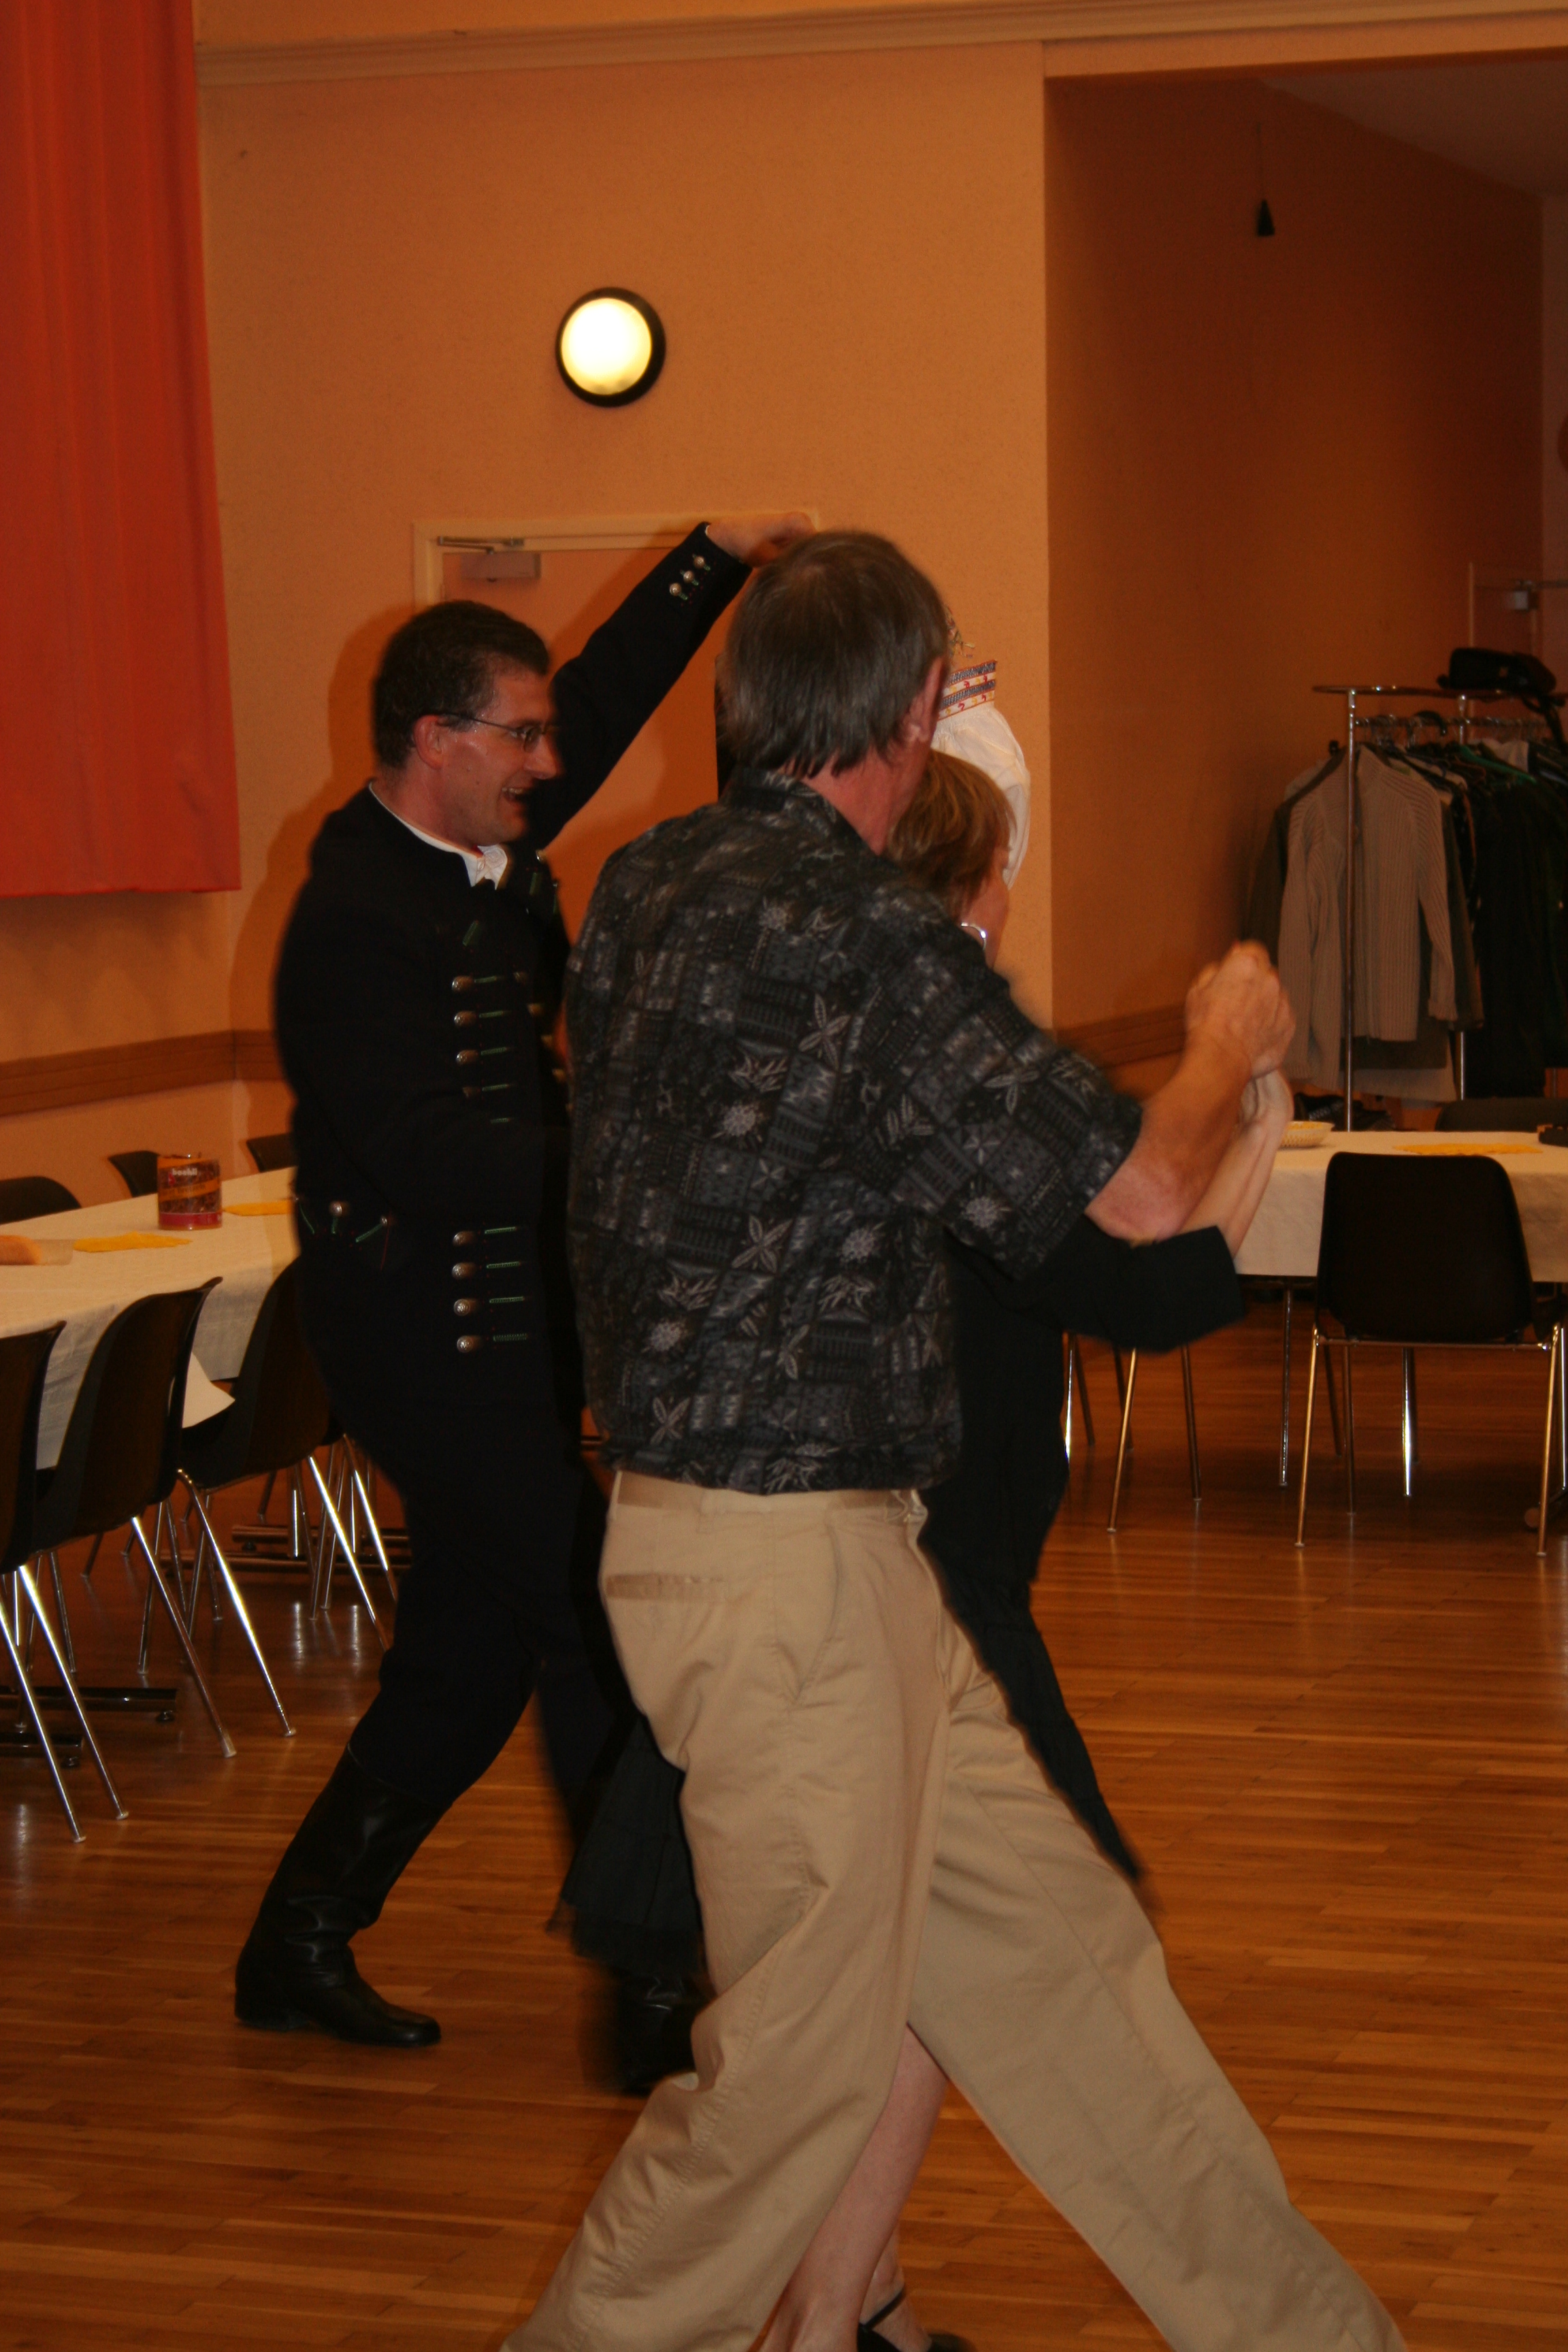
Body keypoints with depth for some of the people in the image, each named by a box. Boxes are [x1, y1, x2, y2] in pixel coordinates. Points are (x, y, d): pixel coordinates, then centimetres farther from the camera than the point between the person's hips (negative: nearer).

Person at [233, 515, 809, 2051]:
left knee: (468, 1663, 15)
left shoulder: (475, 856, 8)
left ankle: (298, 1951, 25)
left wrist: (715, 559, 15)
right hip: (432, 1340, -10)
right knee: (593, 1640, -8)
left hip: (503, 1335, 10)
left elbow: (603, 707, 19)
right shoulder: (357, 920, -18)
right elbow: (430, 1160, -25)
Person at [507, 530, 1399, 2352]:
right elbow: (1138, 1189, -17)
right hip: (787, 1560, -10)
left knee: (1040, 1938, 16)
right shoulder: (860, 933, -20)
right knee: (805, 2060, 3)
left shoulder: (650, 887, 6)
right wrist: (1228, 1046, 5)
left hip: (819, 1537, 10)